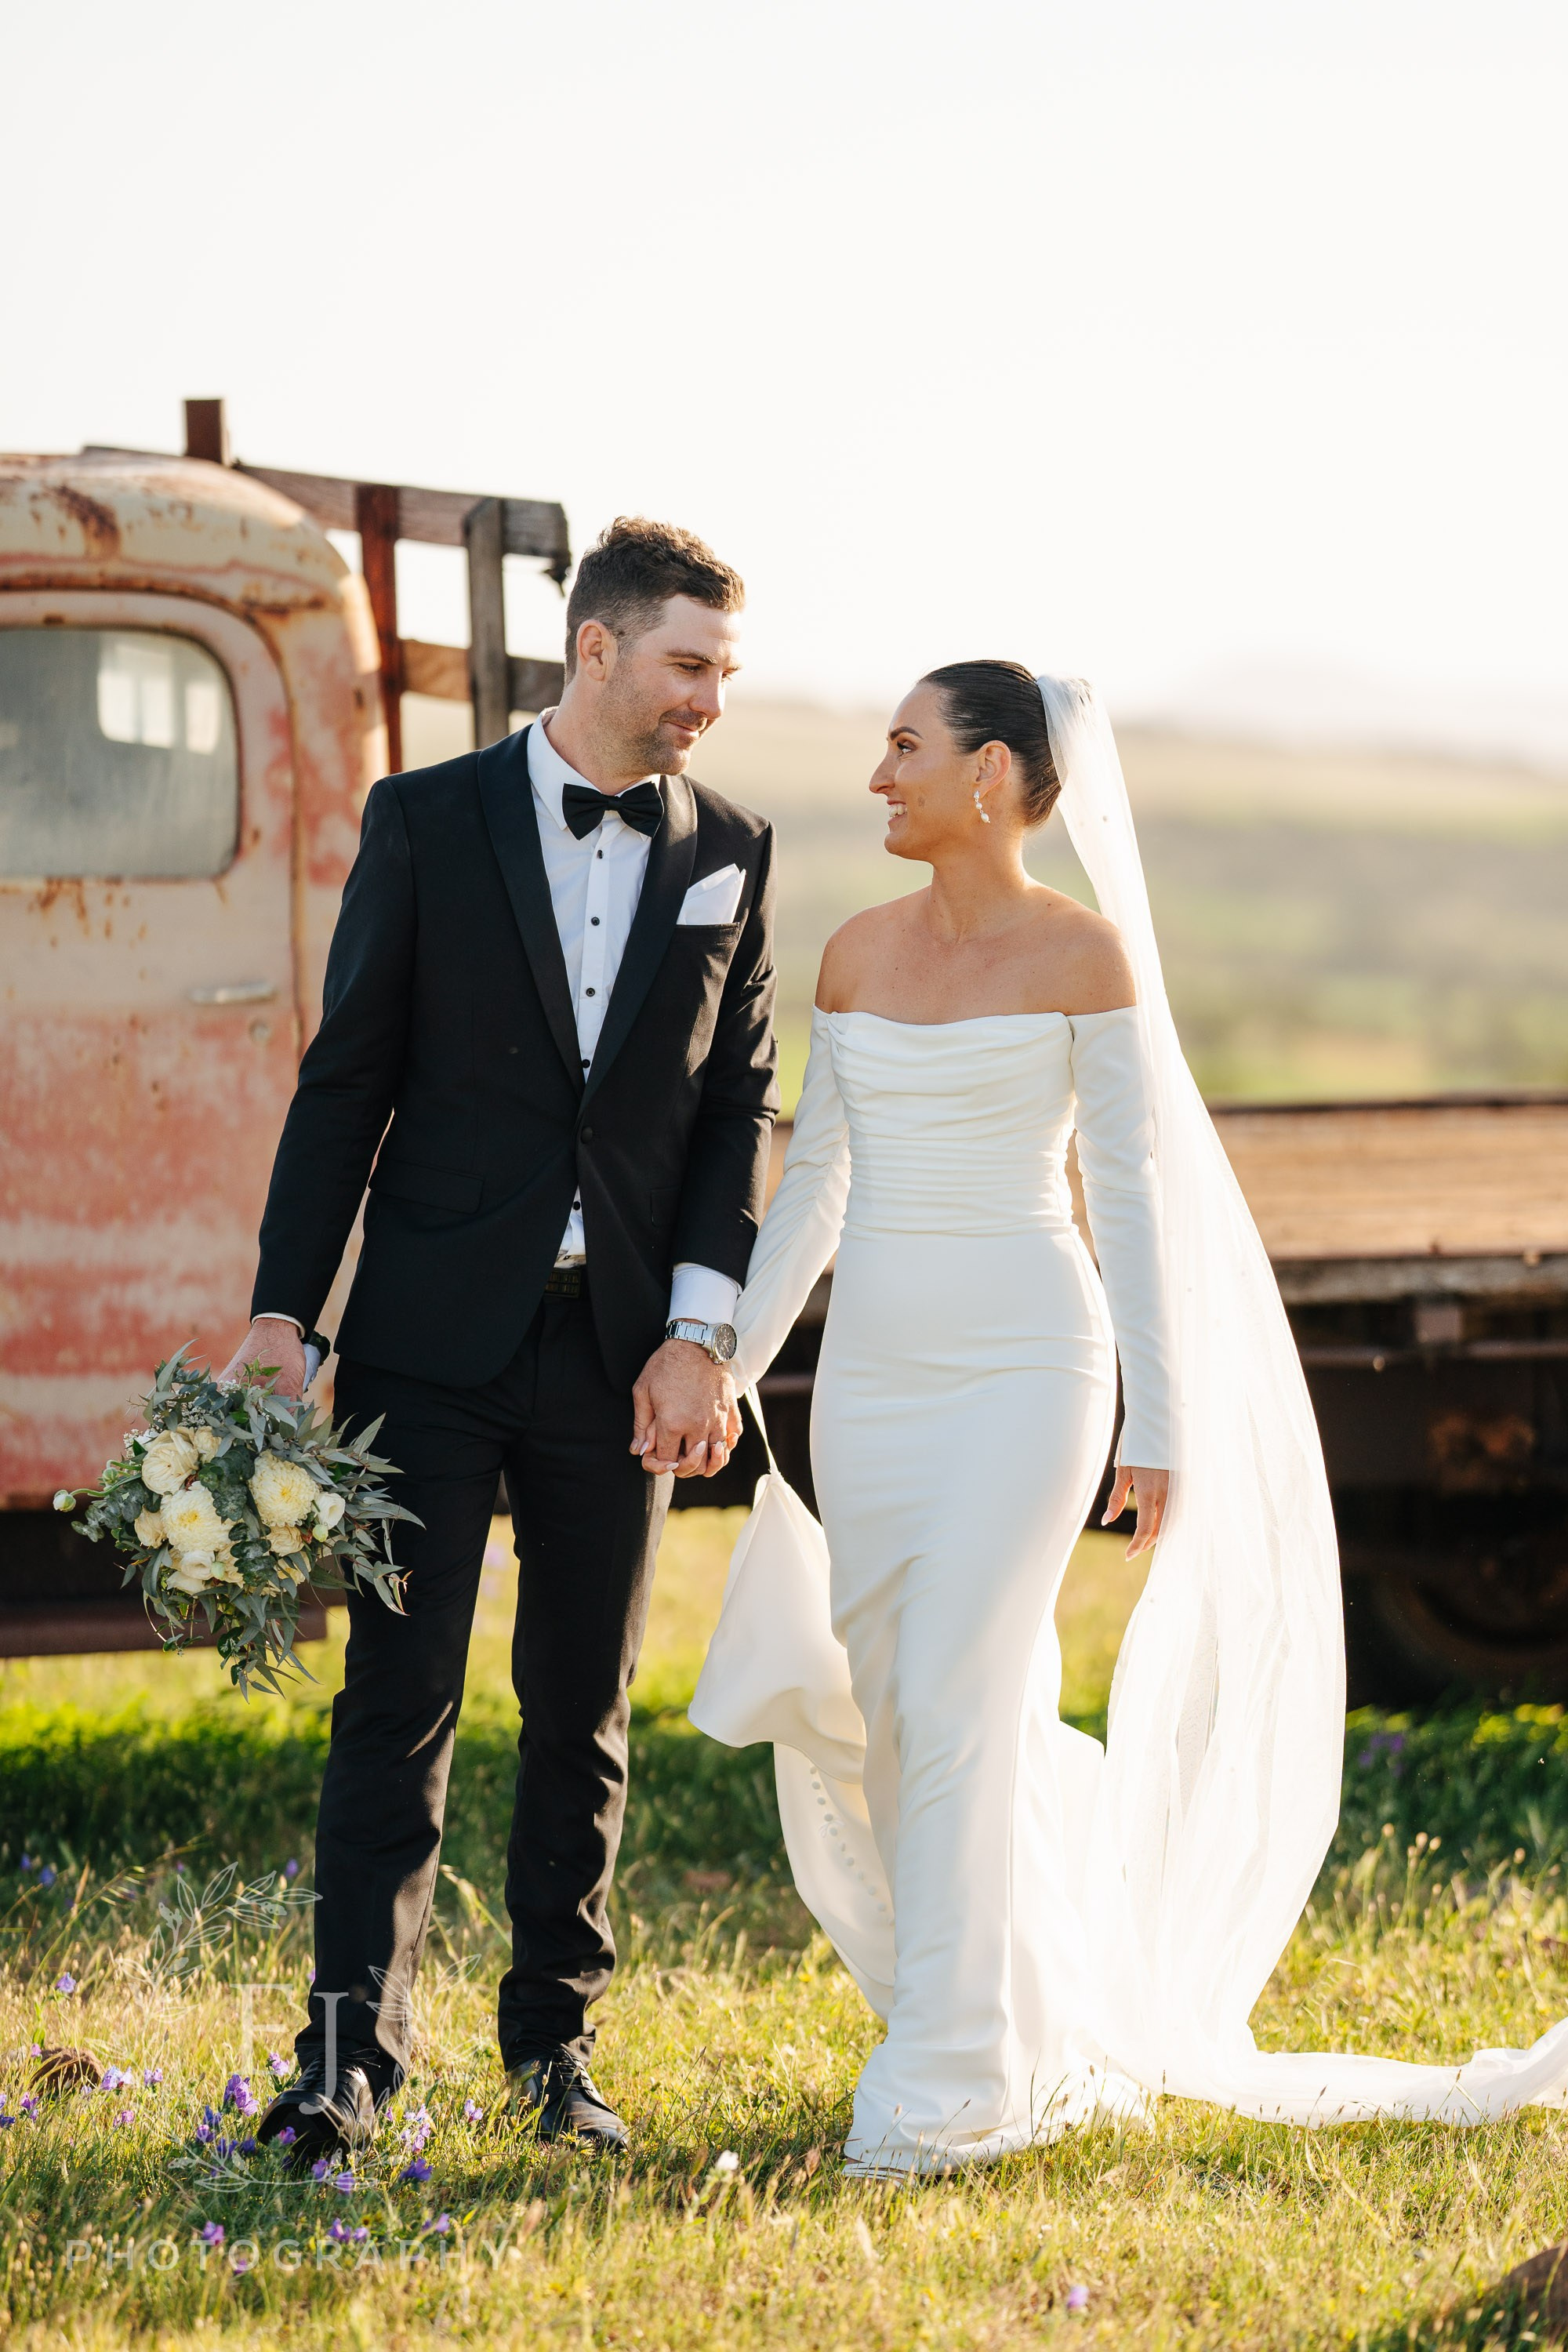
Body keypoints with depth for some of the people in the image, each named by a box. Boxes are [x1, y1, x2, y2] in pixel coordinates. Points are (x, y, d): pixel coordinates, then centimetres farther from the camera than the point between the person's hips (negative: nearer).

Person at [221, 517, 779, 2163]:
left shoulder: (730, 854, 7)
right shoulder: (428, 822, 0)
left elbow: (739, 1106, 6)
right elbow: (346, 1081, 1)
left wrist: (702, 1331, -5)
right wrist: (283, 1310, -4)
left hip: (620, 1348, 2)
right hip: (434, 1334, -2)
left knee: (584, 1708, 8)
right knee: (398, 1697, -4)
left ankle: (554, 2042, 18)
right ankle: (350, 2050, -3)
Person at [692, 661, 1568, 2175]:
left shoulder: (1082, 954, -6)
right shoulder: (858, 956, 8)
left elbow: (1135, 1191, -6)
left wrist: (1159, 1425, -7)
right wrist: (722, 1366, 11)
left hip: (1023, 1367, -6)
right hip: (872, 1371, 6)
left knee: (952, 1708, -13)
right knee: (883, 1722, 6)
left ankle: (952, 2088, -6)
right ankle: (1044, 2017, 24)